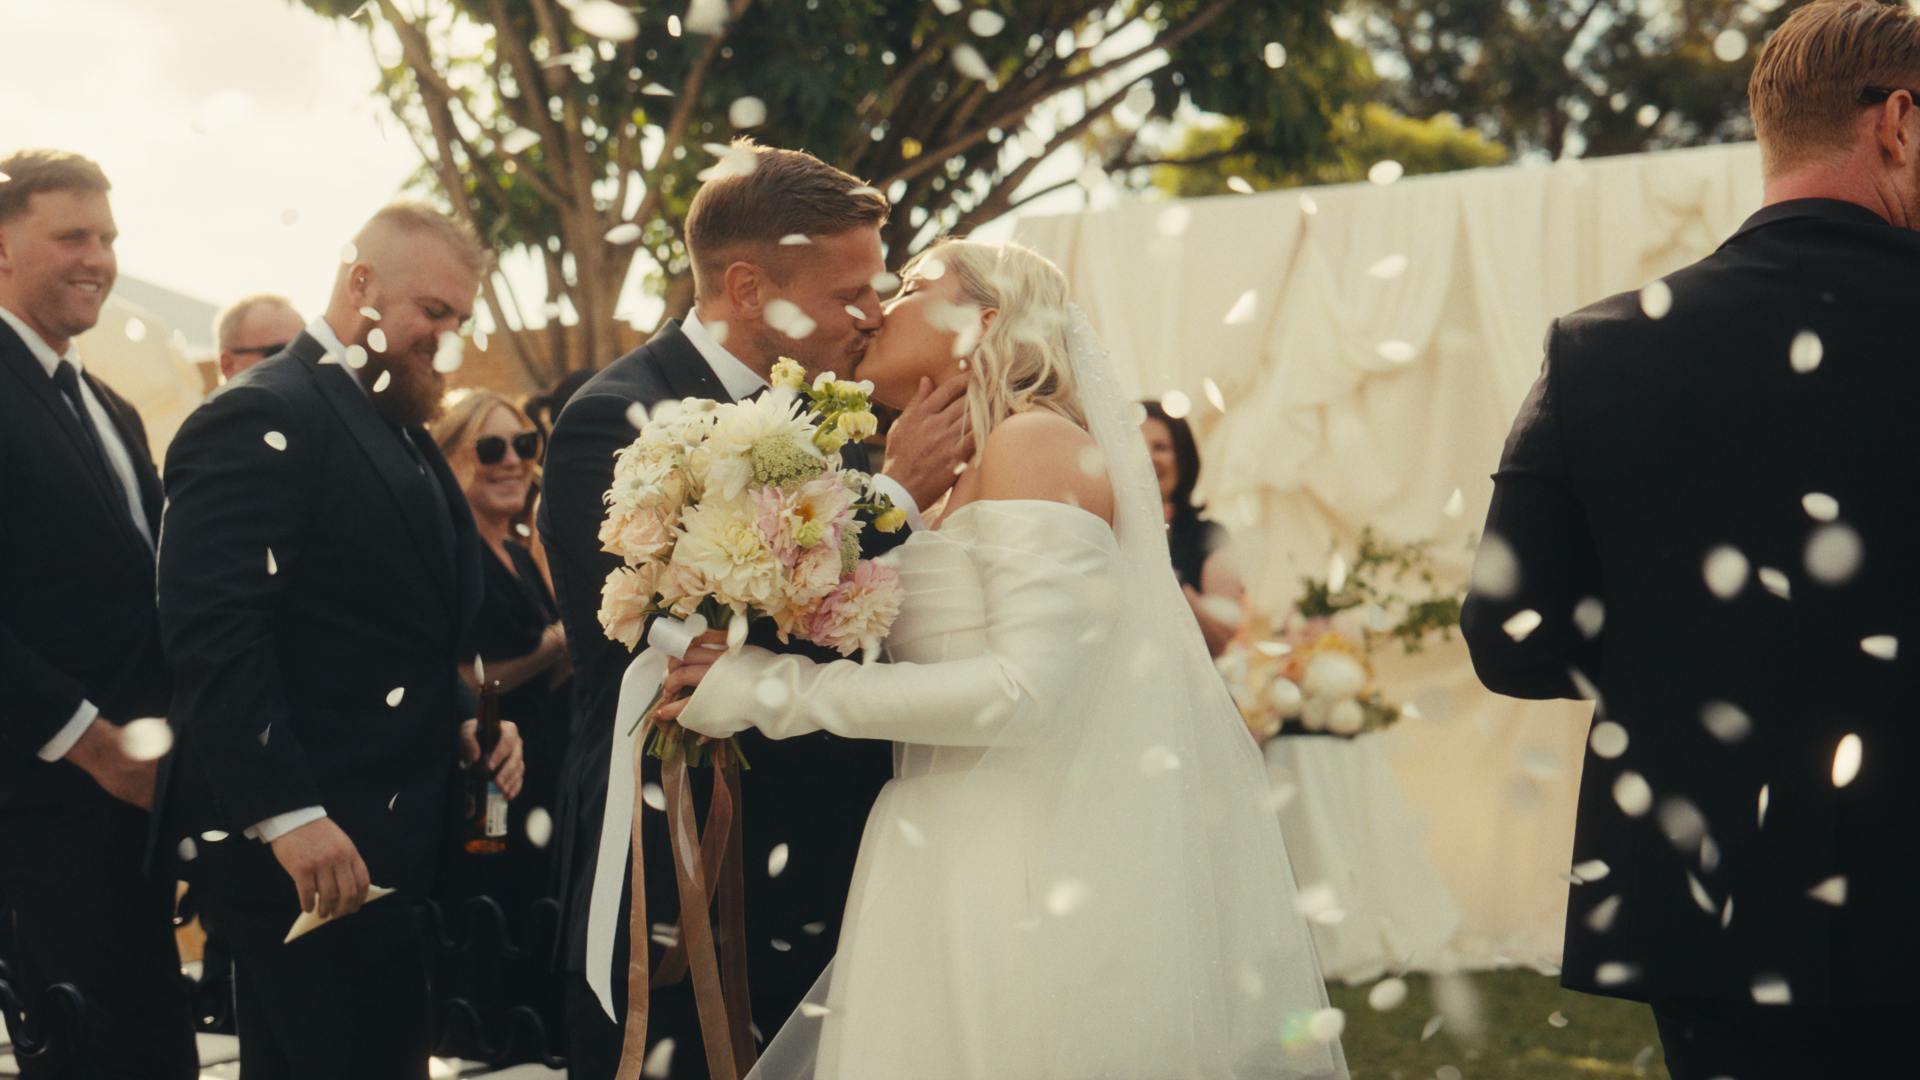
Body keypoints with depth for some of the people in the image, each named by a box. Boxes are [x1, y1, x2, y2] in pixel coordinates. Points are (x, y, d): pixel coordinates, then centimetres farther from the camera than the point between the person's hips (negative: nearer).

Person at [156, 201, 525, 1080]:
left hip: (384, 840, 10)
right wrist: (288, 815, -26)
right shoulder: (262, 421, -12)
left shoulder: (398, 431, 19)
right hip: (306, 848, -10)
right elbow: (211, 630, -22)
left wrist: (462, 721, 9)